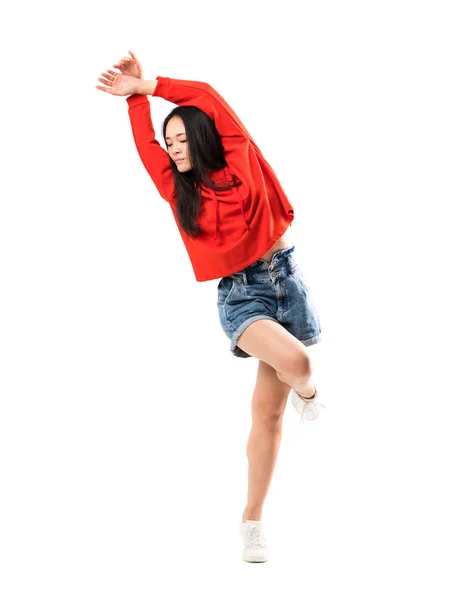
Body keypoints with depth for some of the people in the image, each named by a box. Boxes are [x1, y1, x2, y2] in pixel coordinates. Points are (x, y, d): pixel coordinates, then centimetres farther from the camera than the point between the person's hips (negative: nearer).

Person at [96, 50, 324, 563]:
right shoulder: (176, 188, 5)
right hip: (237, 293, -1)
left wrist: (149, 85, 5)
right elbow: (145, 144, 6)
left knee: (267, 411, 3)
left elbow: (206, 96, 1)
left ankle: (252, 520, 15)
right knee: (293, 360, -32)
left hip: (286, 276, 1)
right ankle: (305, 389, 8)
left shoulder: (240, 161, 1)